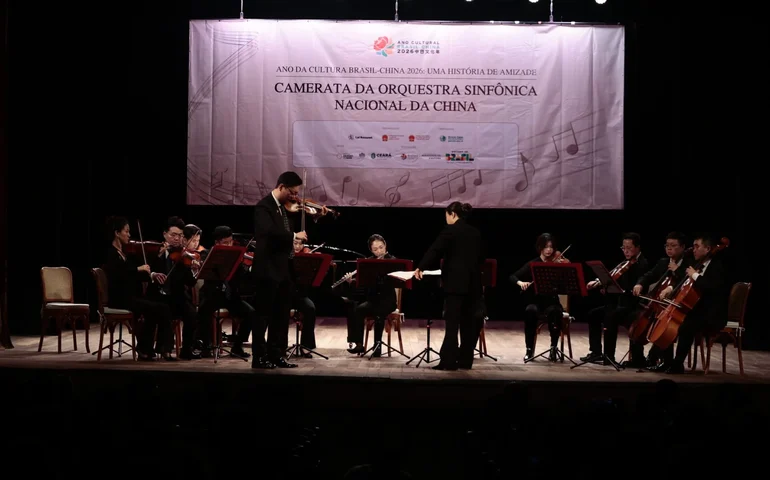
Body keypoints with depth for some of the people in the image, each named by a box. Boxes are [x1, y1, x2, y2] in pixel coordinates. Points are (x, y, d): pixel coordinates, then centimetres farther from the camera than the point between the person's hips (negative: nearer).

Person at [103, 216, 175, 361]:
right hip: (120, 298, -7)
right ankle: (144, 349, -9)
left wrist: (151, 275, -2)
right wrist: (138, 268, -22)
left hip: (133, 296, 7)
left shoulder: (127, 253, 16)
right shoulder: (110, 254, -7)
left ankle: (163, 349, -16)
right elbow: (117, 274, -26)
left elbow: (137, 276, 16)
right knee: (154, 309, -25)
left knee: (163, 308, -15)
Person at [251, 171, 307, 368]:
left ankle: (276, 355, 19)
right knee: (264, 315, -1)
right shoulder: (264, 206, -14)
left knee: (281, 315, 11)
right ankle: (259, 358, 5)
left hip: (283, 269, 9)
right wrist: (294, 236, -24)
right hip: (267, 270, -8)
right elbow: (269, 231, -30)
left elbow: (286, 231, 18)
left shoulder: (284, 207, 12)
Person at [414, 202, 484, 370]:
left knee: (452, 322, -6)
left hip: (455, 282, -6)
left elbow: (435, 251, -11)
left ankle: (449, 361, -9)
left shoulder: (450, 230, -8)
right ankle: (465, 360, 12)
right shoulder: (475, 232, 11)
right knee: (468, 321, 9)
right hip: (473, 282, 6)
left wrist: (420, 268, -2)